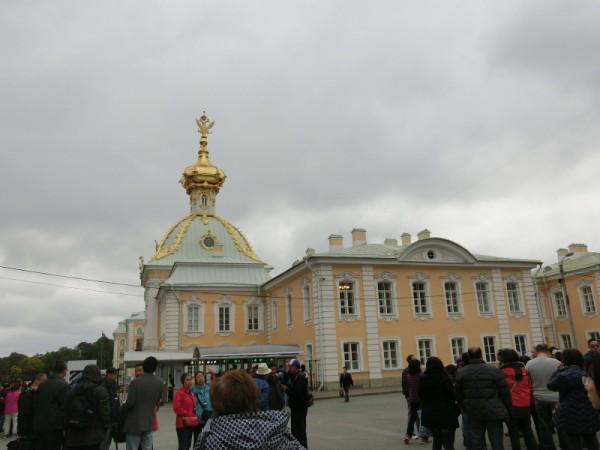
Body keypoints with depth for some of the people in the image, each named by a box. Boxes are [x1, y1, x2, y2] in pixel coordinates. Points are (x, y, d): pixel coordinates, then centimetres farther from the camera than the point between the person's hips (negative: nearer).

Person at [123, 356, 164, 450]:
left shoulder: (135, 382, -16)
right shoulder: (159, 382, 0)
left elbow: (130, 403, -16)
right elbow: (157, 402, 4)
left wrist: (124, 407, 5)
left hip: (134, 423, -4)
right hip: (149, 422, 4)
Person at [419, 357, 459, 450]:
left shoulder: (423, 380, 0)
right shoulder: (445, 378, -15)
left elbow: (420, 396, 7)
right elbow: (453, 396, -15)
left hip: (429, 415, 5)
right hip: (446, 415, -5)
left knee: (437, 440, 20)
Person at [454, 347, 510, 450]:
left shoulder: (461, 373, 0)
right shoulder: (493, 370, -8)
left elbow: (457, 394, 4)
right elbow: (504, 392, -5)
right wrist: (506, 408, 9)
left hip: (474, 414, 3)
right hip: (493, 412, -2)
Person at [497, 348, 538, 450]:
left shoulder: (503, 371, -11)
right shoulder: (523, 368, 6)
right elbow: (530, 387, 9)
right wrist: (530, 401, 17)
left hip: (512, 406, -5)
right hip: (526, 405, 6)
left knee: (514, 433, 3)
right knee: (528, 432, 16)